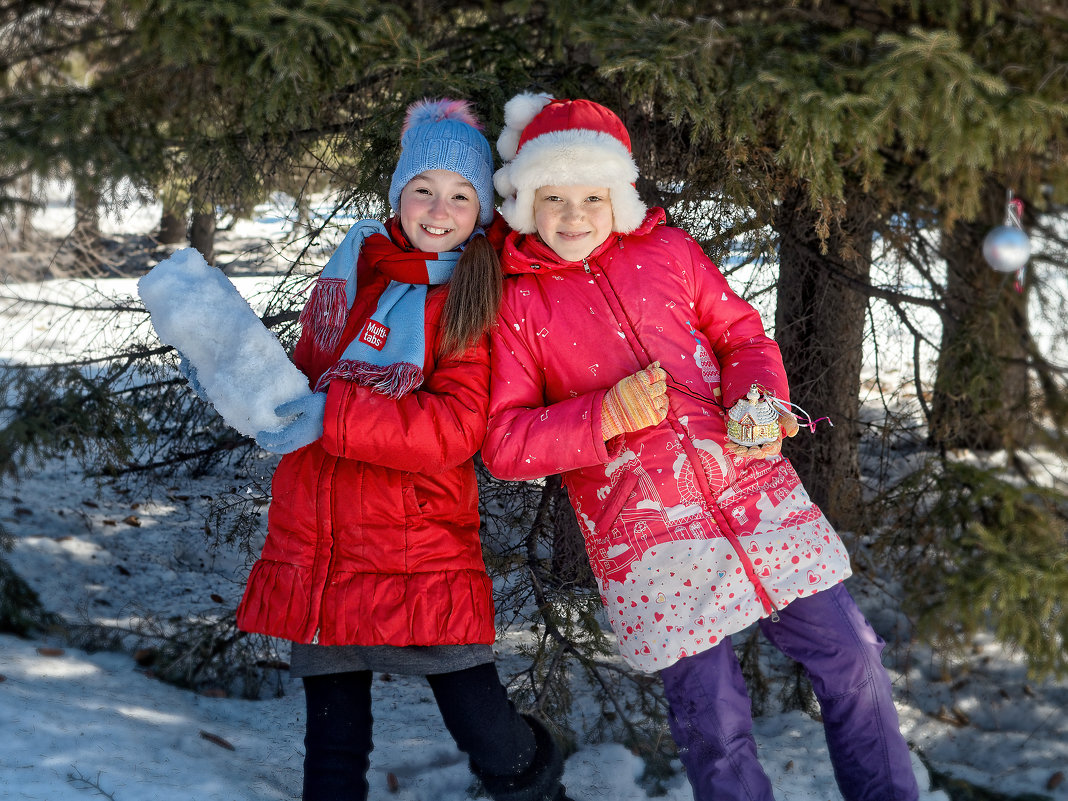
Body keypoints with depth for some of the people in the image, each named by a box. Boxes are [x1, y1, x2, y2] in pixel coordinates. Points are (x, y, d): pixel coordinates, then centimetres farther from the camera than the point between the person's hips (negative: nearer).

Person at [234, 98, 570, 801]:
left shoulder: (478, 297, -6)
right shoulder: (357, 255, 9)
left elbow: (457, 427, -18)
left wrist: (332, 417, -24)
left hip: (419, 556, -4)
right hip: (314, 551, 4)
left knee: (492, 744, 0)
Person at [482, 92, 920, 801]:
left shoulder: (668, 250, 9)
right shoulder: (512, 300, 1)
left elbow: (740, 332, 15)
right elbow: (503, 441, -2)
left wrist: (759, 399, -8)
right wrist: (605, 415, -17)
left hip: (751, 492, 3)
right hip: (645, 535, -3)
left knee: (850, 657, 6)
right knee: (714, 719, 1)